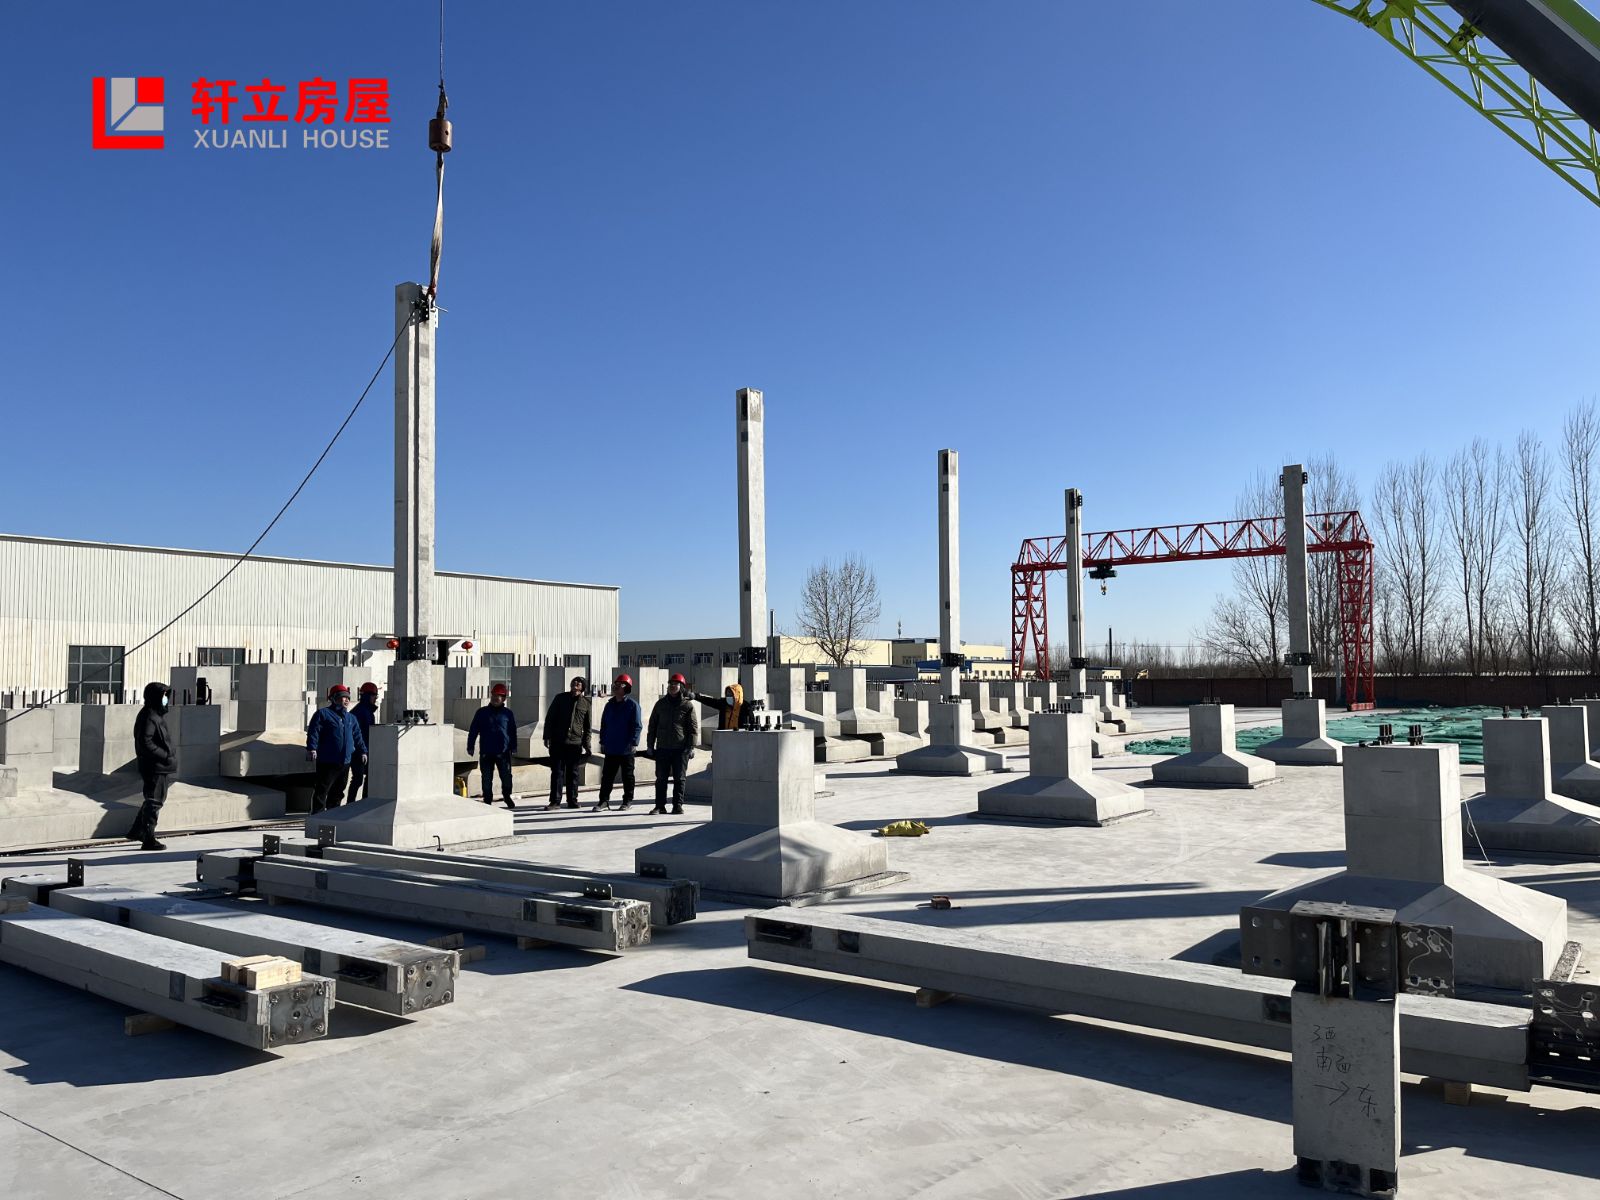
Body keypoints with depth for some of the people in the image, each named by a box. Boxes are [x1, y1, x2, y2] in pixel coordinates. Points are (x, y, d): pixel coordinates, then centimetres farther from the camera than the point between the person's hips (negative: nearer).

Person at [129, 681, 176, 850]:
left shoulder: (157, 714, 12)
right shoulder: (149, 717, -18)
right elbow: (146, 744, -25)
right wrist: (167, 756, -23)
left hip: (160, 767, 10)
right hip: (154, 767, -10)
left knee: (153, 800, 22)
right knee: (154, 802, -3)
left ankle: (136, 832, 33)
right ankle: (148, 840, 4)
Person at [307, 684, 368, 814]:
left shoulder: (351, 718, 18)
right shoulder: (323, 714, -3)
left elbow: (357, 736, 23)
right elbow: (313, 731, -12)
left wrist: (362, 751, 19)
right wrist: (312, 748, -23)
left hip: (345, 762, 7)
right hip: (327, 762, -6)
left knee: (338, 792, 13)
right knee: (322, 790, -5)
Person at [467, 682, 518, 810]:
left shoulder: (508, 714, 5)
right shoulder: (481, 713, 6)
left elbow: (513, 732, 9)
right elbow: (473, 731, 7)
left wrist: (513, 747, 3)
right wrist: (470, 746, 4)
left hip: (503, 752, -1)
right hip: (486, 753, 1)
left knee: (506, 776, 1)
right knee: (487, 778, 5)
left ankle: (507, 796, 24)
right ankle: (487, 801, 17)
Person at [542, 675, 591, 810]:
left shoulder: (586, 703, 5)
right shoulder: (561, 698, 2)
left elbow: (587, 727, 9)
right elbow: (549, 718, 3)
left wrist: (586, 745, 5)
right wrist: (547, 737, -2)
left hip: (575, 743, 1)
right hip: (557, 742, -1)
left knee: (573, 773, 8)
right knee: (557, 772, 0)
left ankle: (572, 800, 16)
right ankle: (555, 801, 4)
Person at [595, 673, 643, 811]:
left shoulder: (632, 705, -7)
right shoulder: (609, 705, 11)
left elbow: (637, 726, -11)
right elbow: (603, 724, 16)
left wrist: (634, 743, -17)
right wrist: (603, 741, 11)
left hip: (626, 748, -5)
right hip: (610, 748, 5)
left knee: (627, 776, 6)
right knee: (607, 775, 5)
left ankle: (628, 800, 15)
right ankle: (604, 800, 10)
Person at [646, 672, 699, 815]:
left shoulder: (688, 705, 1)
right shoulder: (661, 704, 11)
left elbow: (693, 728, 0)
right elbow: (652, 725, 15)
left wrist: (691, 747, -8)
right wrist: (650, 744, 9)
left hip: (680, 749, -3)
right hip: (662, 748, 3)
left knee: (679, 779, 2)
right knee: (661, 778, 4)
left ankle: (678, 806, 8)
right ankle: (660, 805, 10)